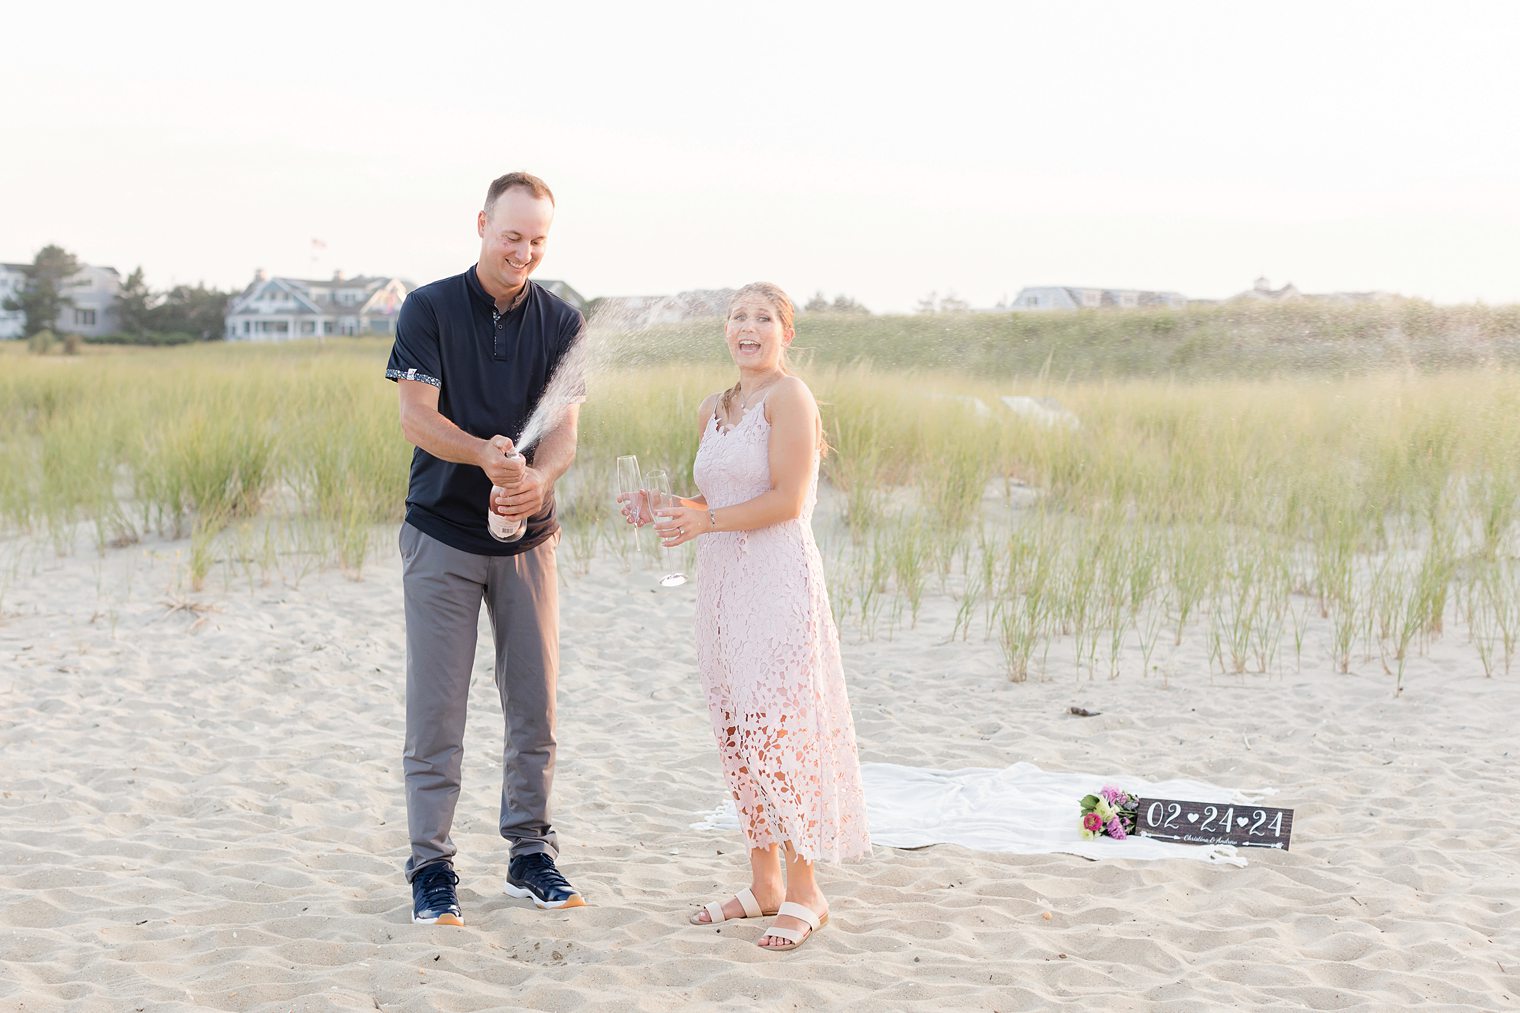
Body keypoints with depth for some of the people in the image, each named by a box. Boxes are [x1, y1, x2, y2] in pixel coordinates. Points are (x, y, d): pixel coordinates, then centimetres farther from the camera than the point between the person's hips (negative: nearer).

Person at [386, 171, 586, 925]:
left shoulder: (562, 323, 3)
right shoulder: (428, 309, -4)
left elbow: (564, 426, -4)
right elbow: (416, 416, -12)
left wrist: (538, 479, -27)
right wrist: (484, 454, -32)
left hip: (528, 537, 3)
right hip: (441, 533, -3)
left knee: (535, 703, 6)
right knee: (436, 708, -1)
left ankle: (531, 853, 20)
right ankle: (430, 866, 8)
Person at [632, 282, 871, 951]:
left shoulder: (788, 397, -8)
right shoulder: (713, 410, 16)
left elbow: (787, 500, -15)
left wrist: (705, 522, -18)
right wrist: (665, 512, 4)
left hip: (778, 582, -8)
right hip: (723, 584, 8)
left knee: (776, 731, -8)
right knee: (740, 735, 10)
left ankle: (804, 892, 2)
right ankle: (763, 884, 19)